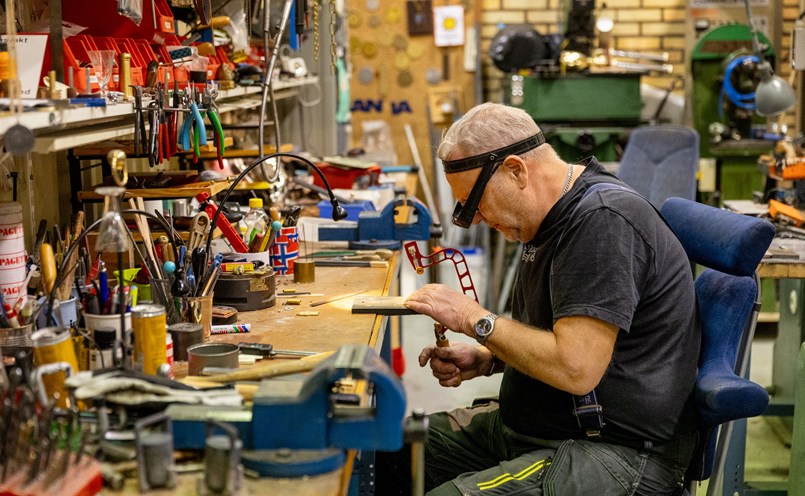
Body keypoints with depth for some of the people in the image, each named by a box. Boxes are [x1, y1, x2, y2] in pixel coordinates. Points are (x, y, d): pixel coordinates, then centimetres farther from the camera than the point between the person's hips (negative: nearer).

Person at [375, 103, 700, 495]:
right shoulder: (555, 216, 12)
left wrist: (476, 319, -15)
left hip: (613, 453, -10)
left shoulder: (604, 219, -20)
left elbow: (576, 368, -26)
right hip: (530, 426, 10)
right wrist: (485, 359, 5)